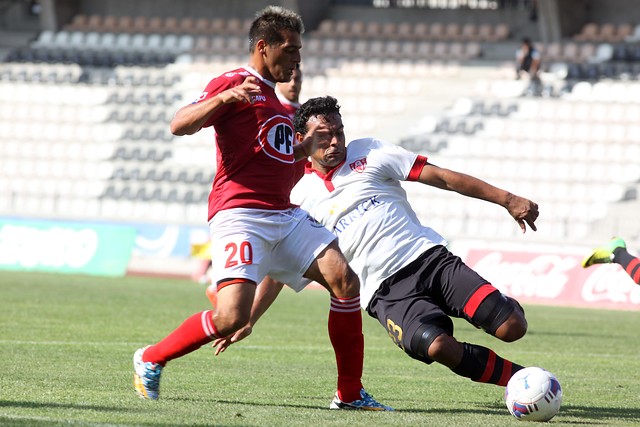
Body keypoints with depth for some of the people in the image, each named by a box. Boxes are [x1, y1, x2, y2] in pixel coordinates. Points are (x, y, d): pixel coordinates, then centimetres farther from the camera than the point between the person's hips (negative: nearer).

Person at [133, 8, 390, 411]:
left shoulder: (275, 100, 26)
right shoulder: (234, 83, -2)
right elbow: (179, 125, -16)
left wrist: (308, 147, 24)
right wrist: (226, 96, -29)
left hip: (286, 215, 8)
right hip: (240, 215, -8)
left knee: (344, 281, -8)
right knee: (232, 317, -22)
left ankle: (351, 393, 1)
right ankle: (151, 360, 2)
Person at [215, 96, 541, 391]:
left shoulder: (368, 152, 8)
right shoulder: (301, 199, 11)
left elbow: (442, 177, 5)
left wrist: (507, 199, -1)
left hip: (430, 256, 1)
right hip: (386, 291, -1)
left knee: (511, 328, -16)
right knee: (436, 346, -34)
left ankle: (503, 306, 22)